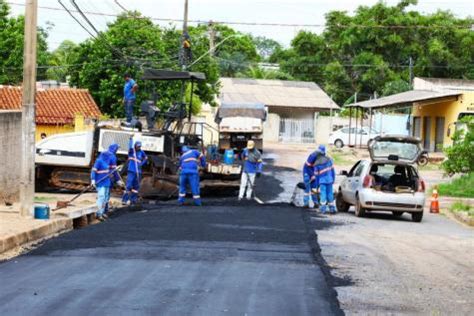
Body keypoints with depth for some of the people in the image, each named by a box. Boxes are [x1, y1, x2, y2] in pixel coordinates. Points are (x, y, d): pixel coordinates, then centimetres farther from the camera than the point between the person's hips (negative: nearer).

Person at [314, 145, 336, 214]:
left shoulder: (317, 163, -4)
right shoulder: (329, 159, -1)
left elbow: (316, 174, 1)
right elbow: (332, 170, 3)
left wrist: (317, 183, 11)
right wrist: (333, 179, 13)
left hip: (322, 180, -2)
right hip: (329, 180, 2)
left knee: (323, 193, 0)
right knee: (330, 193, 6)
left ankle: (323, 208, -6)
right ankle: (332, 208, 8)